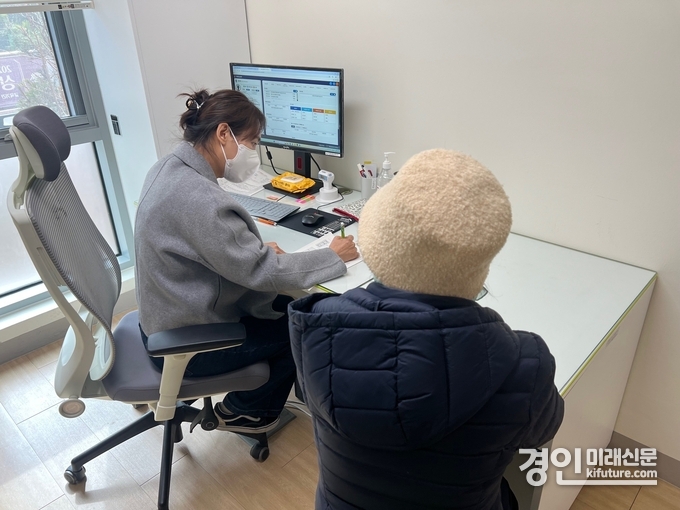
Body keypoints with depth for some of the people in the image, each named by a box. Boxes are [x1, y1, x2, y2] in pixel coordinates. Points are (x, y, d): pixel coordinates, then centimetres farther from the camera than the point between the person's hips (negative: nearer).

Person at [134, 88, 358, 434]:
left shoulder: (171, 168, -1)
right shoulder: (196, 197, -32)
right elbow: (261, 272, -28)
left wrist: (257, 250, -2)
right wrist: (334, 257, -16)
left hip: (171, 315, 9)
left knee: (288, 305, 14)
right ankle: (242, 411, 22)